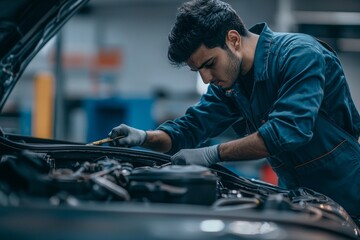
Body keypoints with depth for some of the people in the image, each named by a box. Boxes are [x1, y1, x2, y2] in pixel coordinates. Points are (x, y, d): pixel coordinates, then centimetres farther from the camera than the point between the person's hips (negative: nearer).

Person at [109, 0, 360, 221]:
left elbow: (289, 131, -35)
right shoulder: (228, 82, 1)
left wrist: (214, 153, -33)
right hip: (295, 196, 7)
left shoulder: (299, 54, -23)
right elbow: (190, 128, 4)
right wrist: (145, 137, -17)